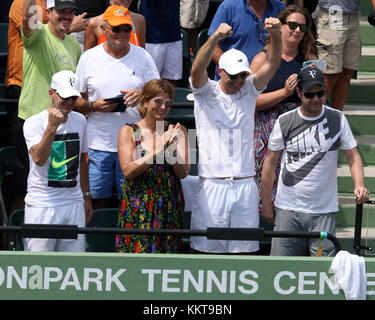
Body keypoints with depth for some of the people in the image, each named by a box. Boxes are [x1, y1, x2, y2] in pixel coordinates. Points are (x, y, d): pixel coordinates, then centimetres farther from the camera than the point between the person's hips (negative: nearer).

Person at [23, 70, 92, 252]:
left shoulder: (79, 120, 11)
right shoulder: (34, 123, -7)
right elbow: (39, 159, -21)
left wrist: (86, 196, 23)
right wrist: (52, 127, -29)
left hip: (74, 203, 5)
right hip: (42, 205, -5)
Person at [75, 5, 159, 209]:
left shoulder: (142, 56, 6)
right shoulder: (88, 58, 4)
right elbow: (76, 102, 7)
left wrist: (142, 96, -15)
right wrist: (93, 106, -13)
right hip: (98, 144, 0)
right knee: (98, 201, 2)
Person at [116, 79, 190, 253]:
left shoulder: (178, 131, 7)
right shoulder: (129, 131, 3)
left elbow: (183, 173, 1)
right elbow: (128, 170, -9)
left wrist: (172, 150, -18)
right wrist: (159, 149, -16)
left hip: (168, 207, 2)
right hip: (137, 207, -1)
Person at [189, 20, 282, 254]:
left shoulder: (249, 90, 9)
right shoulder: (206, 92, 1)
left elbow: (272, 65, -3)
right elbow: (197, 69, -18)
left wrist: (276, 35, -23)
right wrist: (216, 37, -35)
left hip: (245, 184, 3)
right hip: (212, 185, -3)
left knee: (243, 248, 5)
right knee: (208, 247, -2)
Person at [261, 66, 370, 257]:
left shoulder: (337, 119, 4)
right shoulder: (284, 122, 2)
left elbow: (352, 155, 5)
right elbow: (270, 162, 8)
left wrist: (359, 185, -14)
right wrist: (266, 203, 7)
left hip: (324, 211, 0)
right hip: (288, 210, 0)